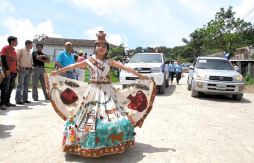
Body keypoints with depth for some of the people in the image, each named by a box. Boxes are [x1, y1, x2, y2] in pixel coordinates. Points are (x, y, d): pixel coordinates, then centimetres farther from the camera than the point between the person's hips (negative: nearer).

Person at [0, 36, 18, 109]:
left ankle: (7, 102, 15)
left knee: (11, 88, 8)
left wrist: (16, 70, 15)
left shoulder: (14, 51, 19)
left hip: (14, 72, 7)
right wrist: (7, 69, -17)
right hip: (7, 72, -7)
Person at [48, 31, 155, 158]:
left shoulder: (109, 61, 4)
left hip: (107, 91, 1)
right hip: (93, 91, 0)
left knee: (112, 115, -4)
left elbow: (125, 68, 1)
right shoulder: (90, 60, 4)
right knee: (90, 117, -1)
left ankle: (111, 143, 13)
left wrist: (140, 76, -1)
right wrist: (57, 72, 15)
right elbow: (73, 66, 10)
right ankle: (89, 144, 15)